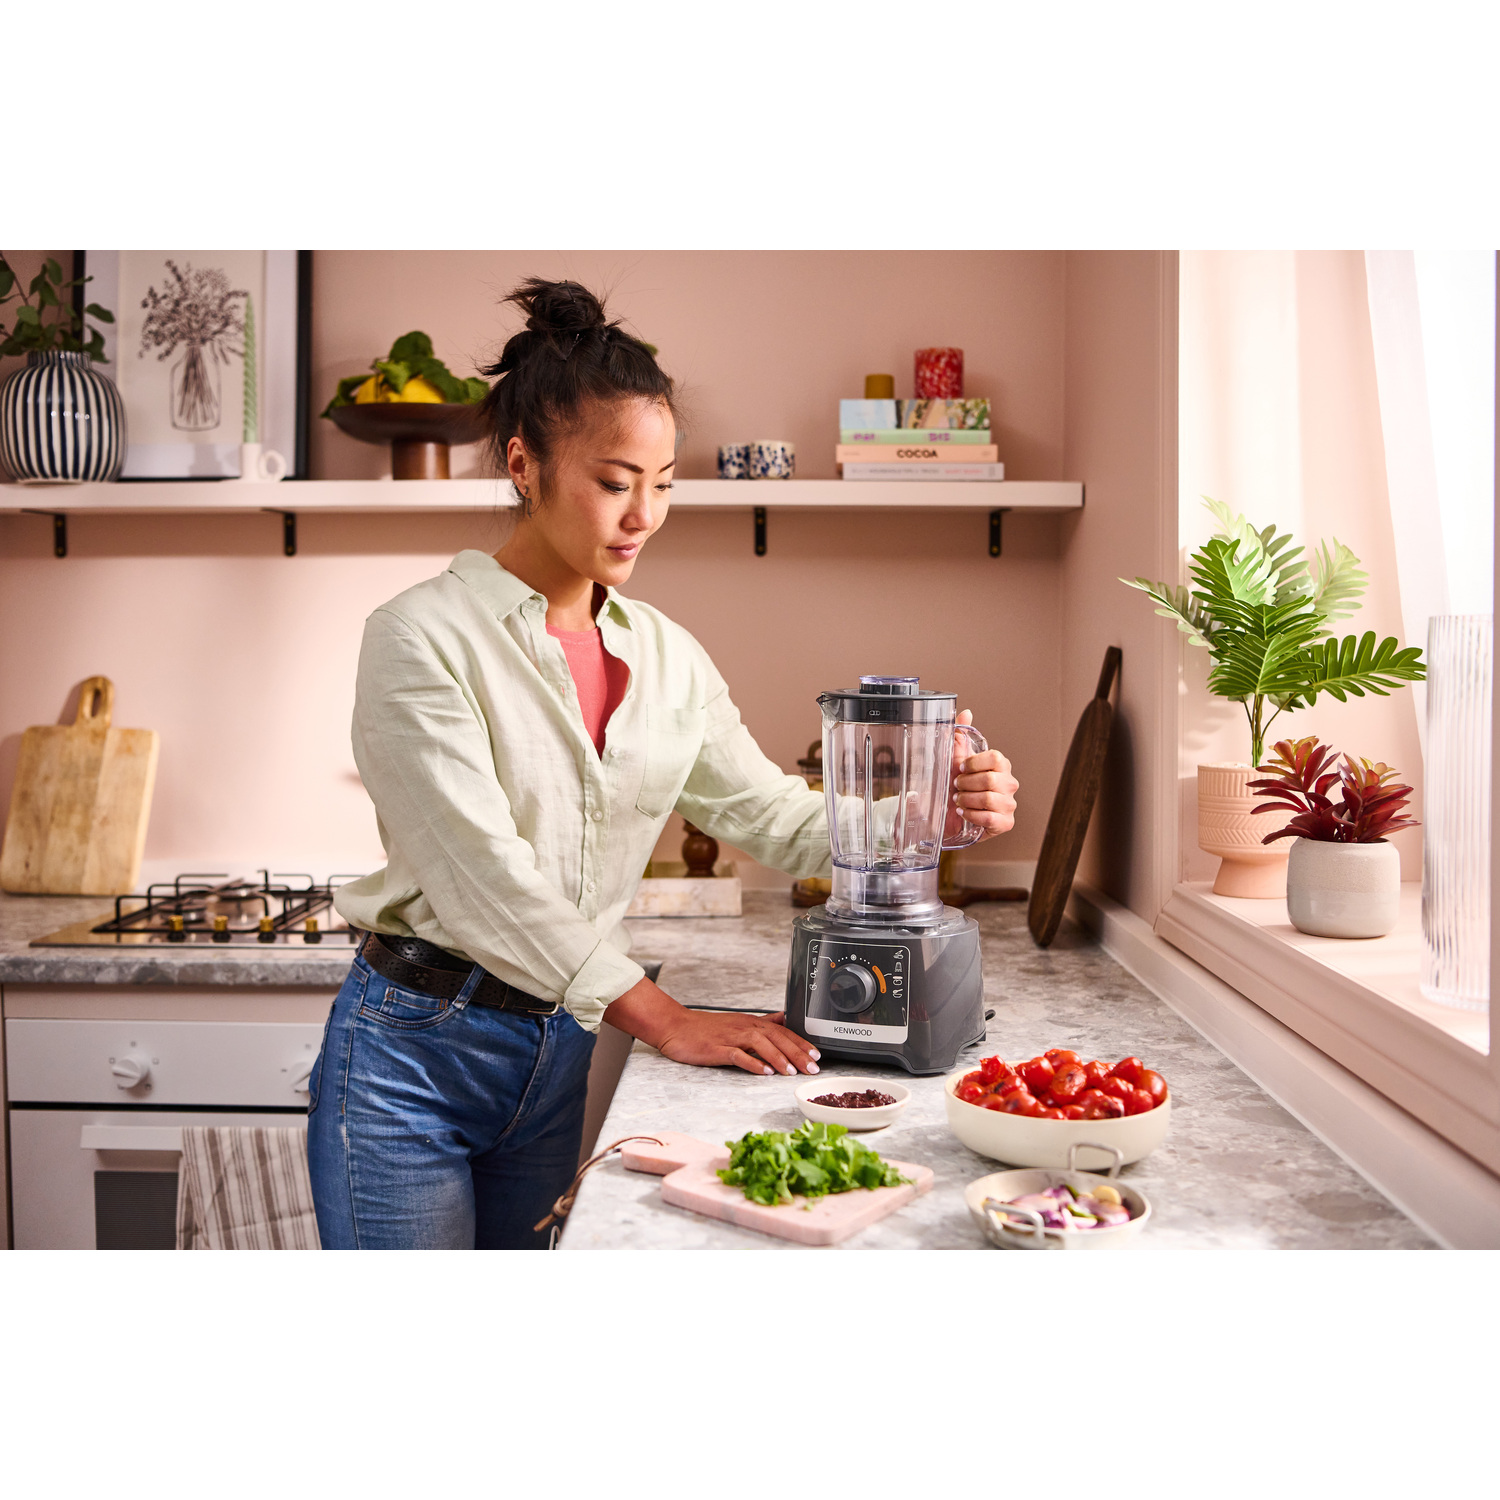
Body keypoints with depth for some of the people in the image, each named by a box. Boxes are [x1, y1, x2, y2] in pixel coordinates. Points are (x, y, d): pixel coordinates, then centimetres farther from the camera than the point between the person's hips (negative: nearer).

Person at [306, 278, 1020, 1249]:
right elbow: (484, 878, -20)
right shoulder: (423, 638, -13)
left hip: (559, 1061, 5)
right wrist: (664, 1019, -23)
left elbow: (774, 815, 7)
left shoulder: (666, 657, 5)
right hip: (411, 1058, -5)